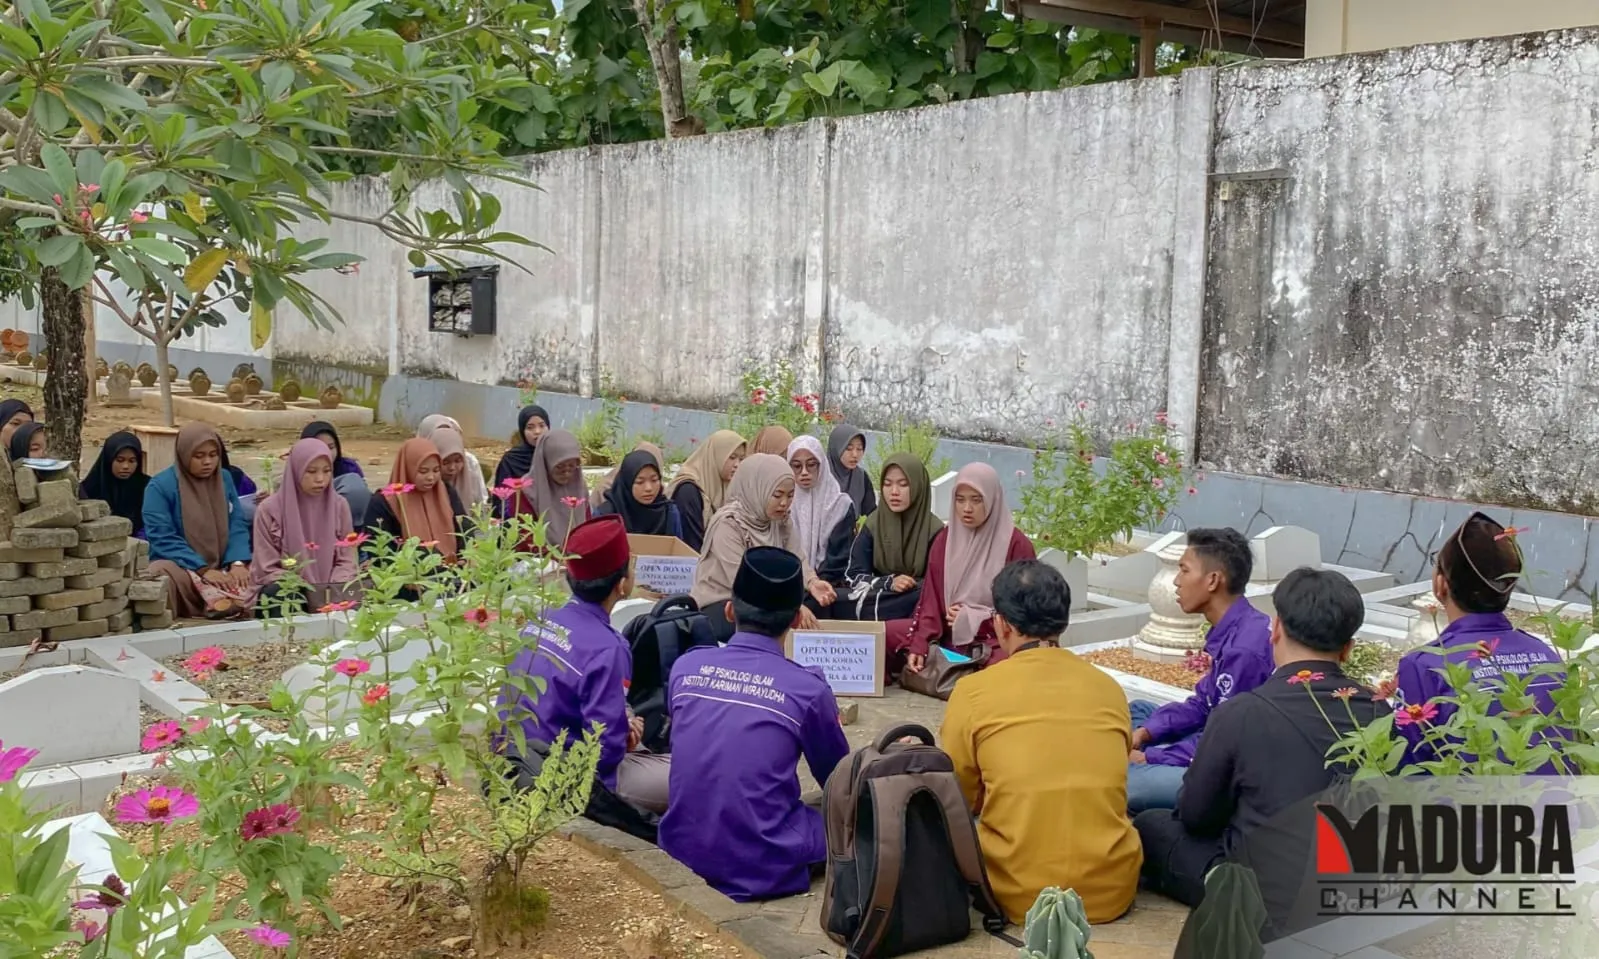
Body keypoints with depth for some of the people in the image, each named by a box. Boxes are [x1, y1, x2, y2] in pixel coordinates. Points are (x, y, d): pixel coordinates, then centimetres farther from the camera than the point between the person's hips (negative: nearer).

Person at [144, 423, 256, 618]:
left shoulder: (225, 478, 8)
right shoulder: (160, 485, -6)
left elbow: (237, 525, 4)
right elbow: (163, 538, -13)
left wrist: (237, 562, -15)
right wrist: (202, 569, -22)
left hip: (222, 566, 3)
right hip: (179, 566, -3)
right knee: (166, 576, -38)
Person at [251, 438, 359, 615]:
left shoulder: (339, 505, 3)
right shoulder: (270, 509, -5)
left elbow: (346, 561, 5)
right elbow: (267, 570, -4)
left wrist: (333, 592, -14)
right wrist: (303, 590, -18)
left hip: (330, 595, 2)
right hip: (287, 591, -1)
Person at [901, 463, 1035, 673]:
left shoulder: (1017, 544, -6)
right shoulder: (944, 539, 7)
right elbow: (931, 598, 2)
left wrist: (973, 619, -11)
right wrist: (919, 645, -14)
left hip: (998, 640, -4)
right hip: (948, 636, 4)